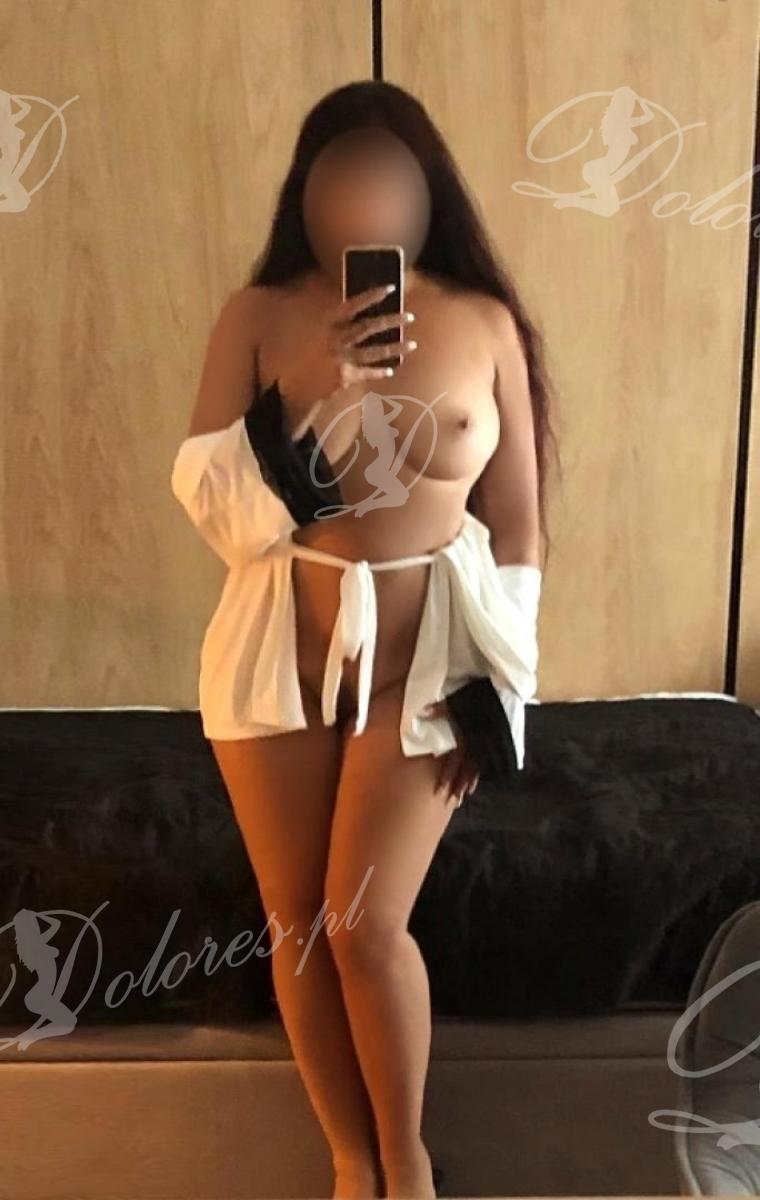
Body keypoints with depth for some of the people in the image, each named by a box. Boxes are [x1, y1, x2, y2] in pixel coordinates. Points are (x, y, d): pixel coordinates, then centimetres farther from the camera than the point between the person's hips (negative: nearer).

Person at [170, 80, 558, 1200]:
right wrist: (310, 388, -23)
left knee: (366, 923, -2)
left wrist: (494, 680, -3)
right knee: (299, 926, 10)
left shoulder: (486, 324, -3)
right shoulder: (258, 315, -3)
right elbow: (204, 492, -10)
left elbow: (515, 524, -1)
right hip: (277, 653, 2)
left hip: (423, 658, -1)